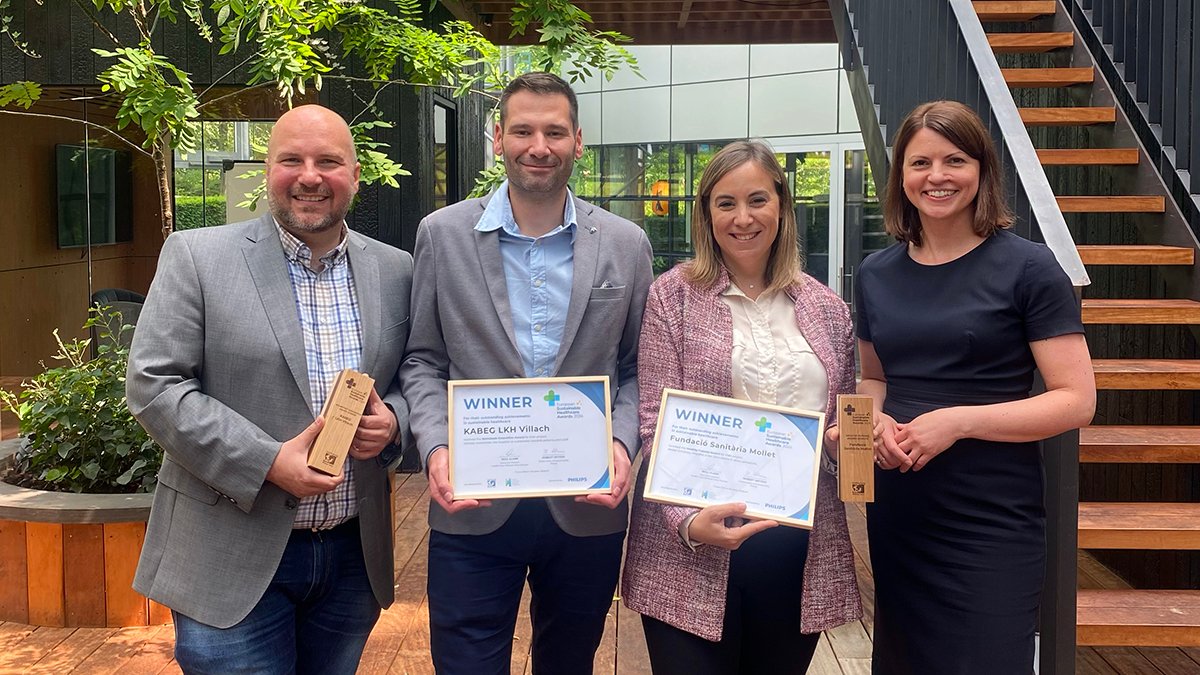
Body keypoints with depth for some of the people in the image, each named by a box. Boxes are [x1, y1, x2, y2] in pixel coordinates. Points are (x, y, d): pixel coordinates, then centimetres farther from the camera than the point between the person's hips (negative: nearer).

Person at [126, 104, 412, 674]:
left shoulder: (394, 271, 5)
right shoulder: (197, 257, -5)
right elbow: (153, 386, -9)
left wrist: (392, 417, -10)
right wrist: (268, 462, -18)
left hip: (355, 556, 4)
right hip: (233, 560, -3)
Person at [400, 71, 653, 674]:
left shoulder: (626, 245, 2)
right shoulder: (442, 234, 0)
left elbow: (636, 368, 7)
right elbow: (422, 361, 4)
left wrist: (621, 441, -10)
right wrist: (436, 446, -12)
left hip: (588, 508, 1)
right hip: (473, 510, -1)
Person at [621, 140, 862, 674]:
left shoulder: (825, 308, 9)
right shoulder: (673, 296, -2)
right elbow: (655, 425, -7)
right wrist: (688, 522, -21)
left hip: (803, 546, 4)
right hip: (692, 549, -3)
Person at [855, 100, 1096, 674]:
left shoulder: (1026, 268, -9)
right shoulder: (877, 274, 6)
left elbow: (1076, 400, -11)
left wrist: (958, 421, -22)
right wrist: (877, 421, -4)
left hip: (992, 526, -5)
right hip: (896, 517, 5)